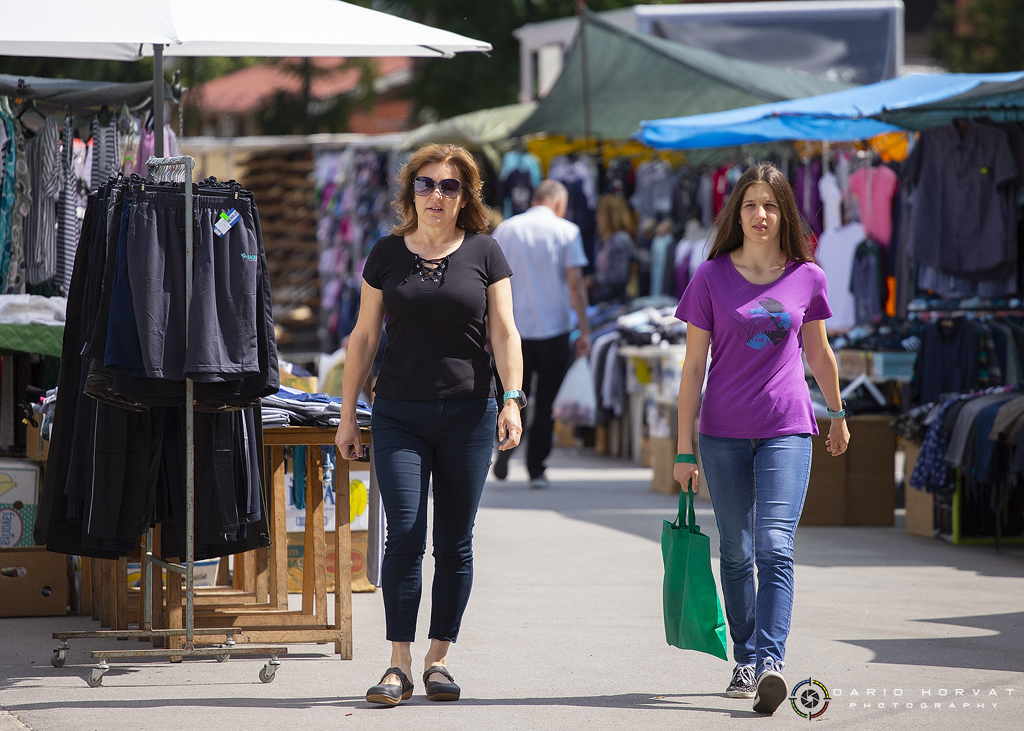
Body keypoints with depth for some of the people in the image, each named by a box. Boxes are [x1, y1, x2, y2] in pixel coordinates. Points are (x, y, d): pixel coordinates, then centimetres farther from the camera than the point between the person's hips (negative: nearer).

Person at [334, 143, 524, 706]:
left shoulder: (484, 253, 5)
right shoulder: (387, 254, 6)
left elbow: (504, 332, 2)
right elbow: (363, 336, 9)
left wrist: (512, 397, -12)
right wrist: (347, 416, 7)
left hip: (468, 416, 0)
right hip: (399, 416, 0)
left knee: (454, 544, 4)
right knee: (404, 536, -10)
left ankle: (438, 659, 15)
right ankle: (399, 664, -6)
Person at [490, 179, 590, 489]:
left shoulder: (505, 230, 5)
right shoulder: (566, 231, -3)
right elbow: (574, 283, -7)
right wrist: (584, 329, -3)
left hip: (513, 327, 2)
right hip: (553, 328, -2)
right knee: (546, 402, 7)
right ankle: (536, 469, 7)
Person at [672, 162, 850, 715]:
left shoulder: (806, 277, 2)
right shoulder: (712, 277, -1)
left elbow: (819, 352, 18)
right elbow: (693, 365, 0)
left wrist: (837, 415, 27)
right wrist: (684, 449, -2)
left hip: (786, 431, -1)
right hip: (723, 434, 1)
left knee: (775, 547, -15)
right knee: (736, 552, 9)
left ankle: (771, 662, -22)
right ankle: (745, 660, 21)